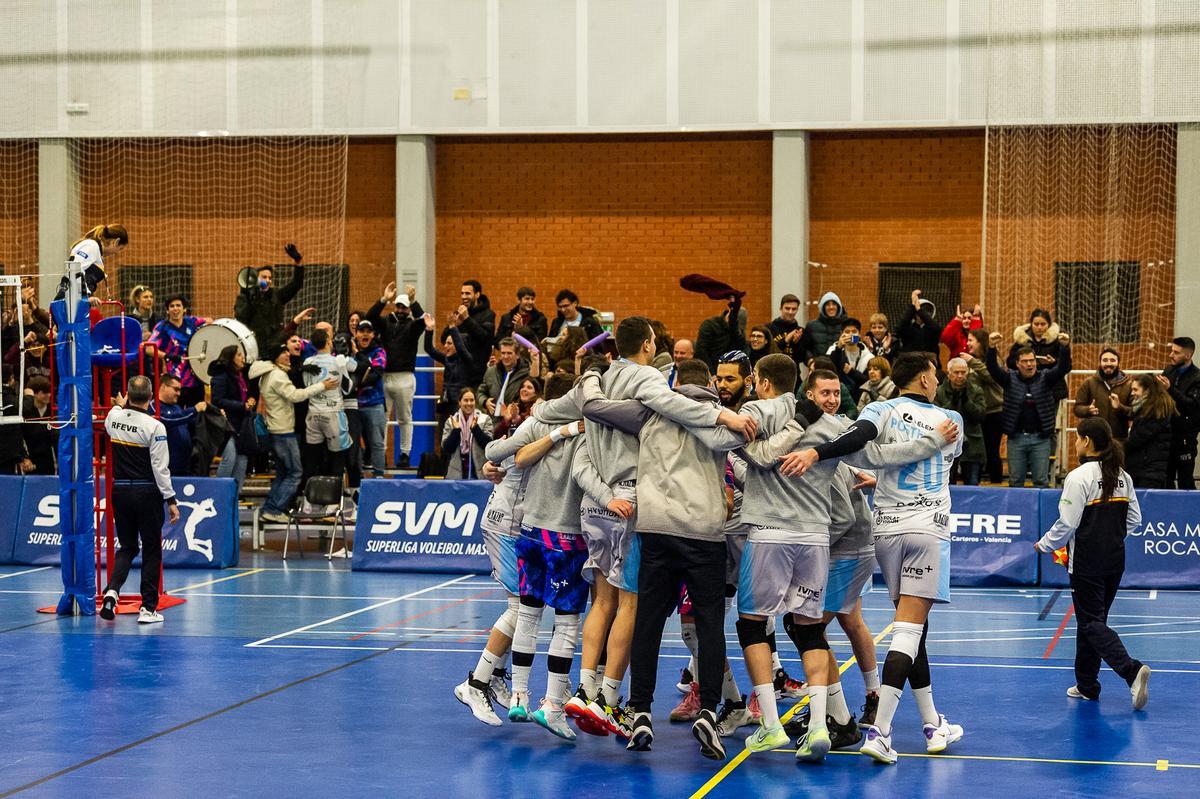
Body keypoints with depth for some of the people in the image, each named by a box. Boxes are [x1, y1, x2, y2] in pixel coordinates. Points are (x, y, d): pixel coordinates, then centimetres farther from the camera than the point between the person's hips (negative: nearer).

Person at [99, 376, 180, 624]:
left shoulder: (113, 417, -2)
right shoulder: (154, 426, -16)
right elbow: (160, 467, -16)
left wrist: (121, 406, 42)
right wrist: (171, 500, -10)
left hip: (120, 491, 4)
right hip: (147, 493, -4)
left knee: (127, 547, 16)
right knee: (151, 551, 7)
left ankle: (112, 590, -8)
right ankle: (148, 608, 7)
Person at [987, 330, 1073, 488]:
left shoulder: (1045, 378, 3)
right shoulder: (1010, 378, 3)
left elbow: (1063, 368, -10)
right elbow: (993, 368, -11)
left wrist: (1066, 347, -30)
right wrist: (992, 348, -31)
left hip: (1041, 438, 0)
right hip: (1016, 437, 0)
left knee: (1041, 481, 3)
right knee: (1015, 481, 8)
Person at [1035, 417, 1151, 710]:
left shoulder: (1079, 477, -15)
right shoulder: (1123, 477, 7)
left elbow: (1067, 523, -15)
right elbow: (1134, 520, 11)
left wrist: (1045, 544, 1)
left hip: (1087, 562, -7)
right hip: (1115, 559, 7)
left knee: (1092, 623, -4)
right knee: (1093, 618, 17)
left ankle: (1131, 670, -23)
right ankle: (1087, 685, 22)